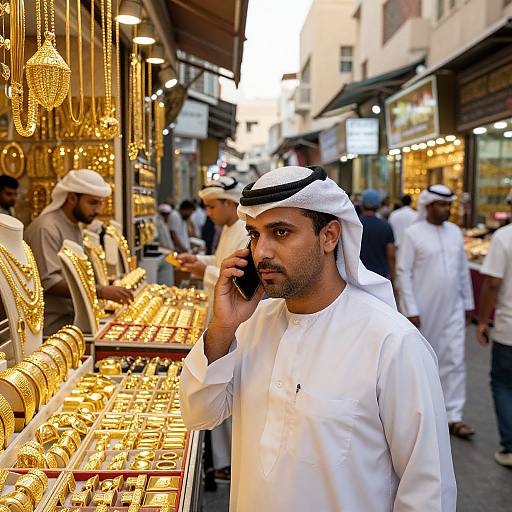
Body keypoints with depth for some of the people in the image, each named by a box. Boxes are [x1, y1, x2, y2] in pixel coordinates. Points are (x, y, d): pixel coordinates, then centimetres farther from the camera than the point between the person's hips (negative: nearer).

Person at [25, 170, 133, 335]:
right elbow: (49, 282, -23)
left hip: (71, 319, 9)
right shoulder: (46, 229, -14)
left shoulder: (75, 228, 16)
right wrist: (100, 292, -28)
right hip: (52, 327, -9)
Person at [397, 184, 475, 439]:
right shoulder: (413, 233, -9)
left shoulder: (455, 231, 7)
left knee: (455, 361, 1)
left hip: (452, 309, 4)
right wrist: (411, 311, -14)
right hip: (422, 310, -4)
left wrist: (468, 302, 14)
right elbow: (403, 273, -11)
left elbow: (463, 269, 13)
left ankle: (453, 417, 7)